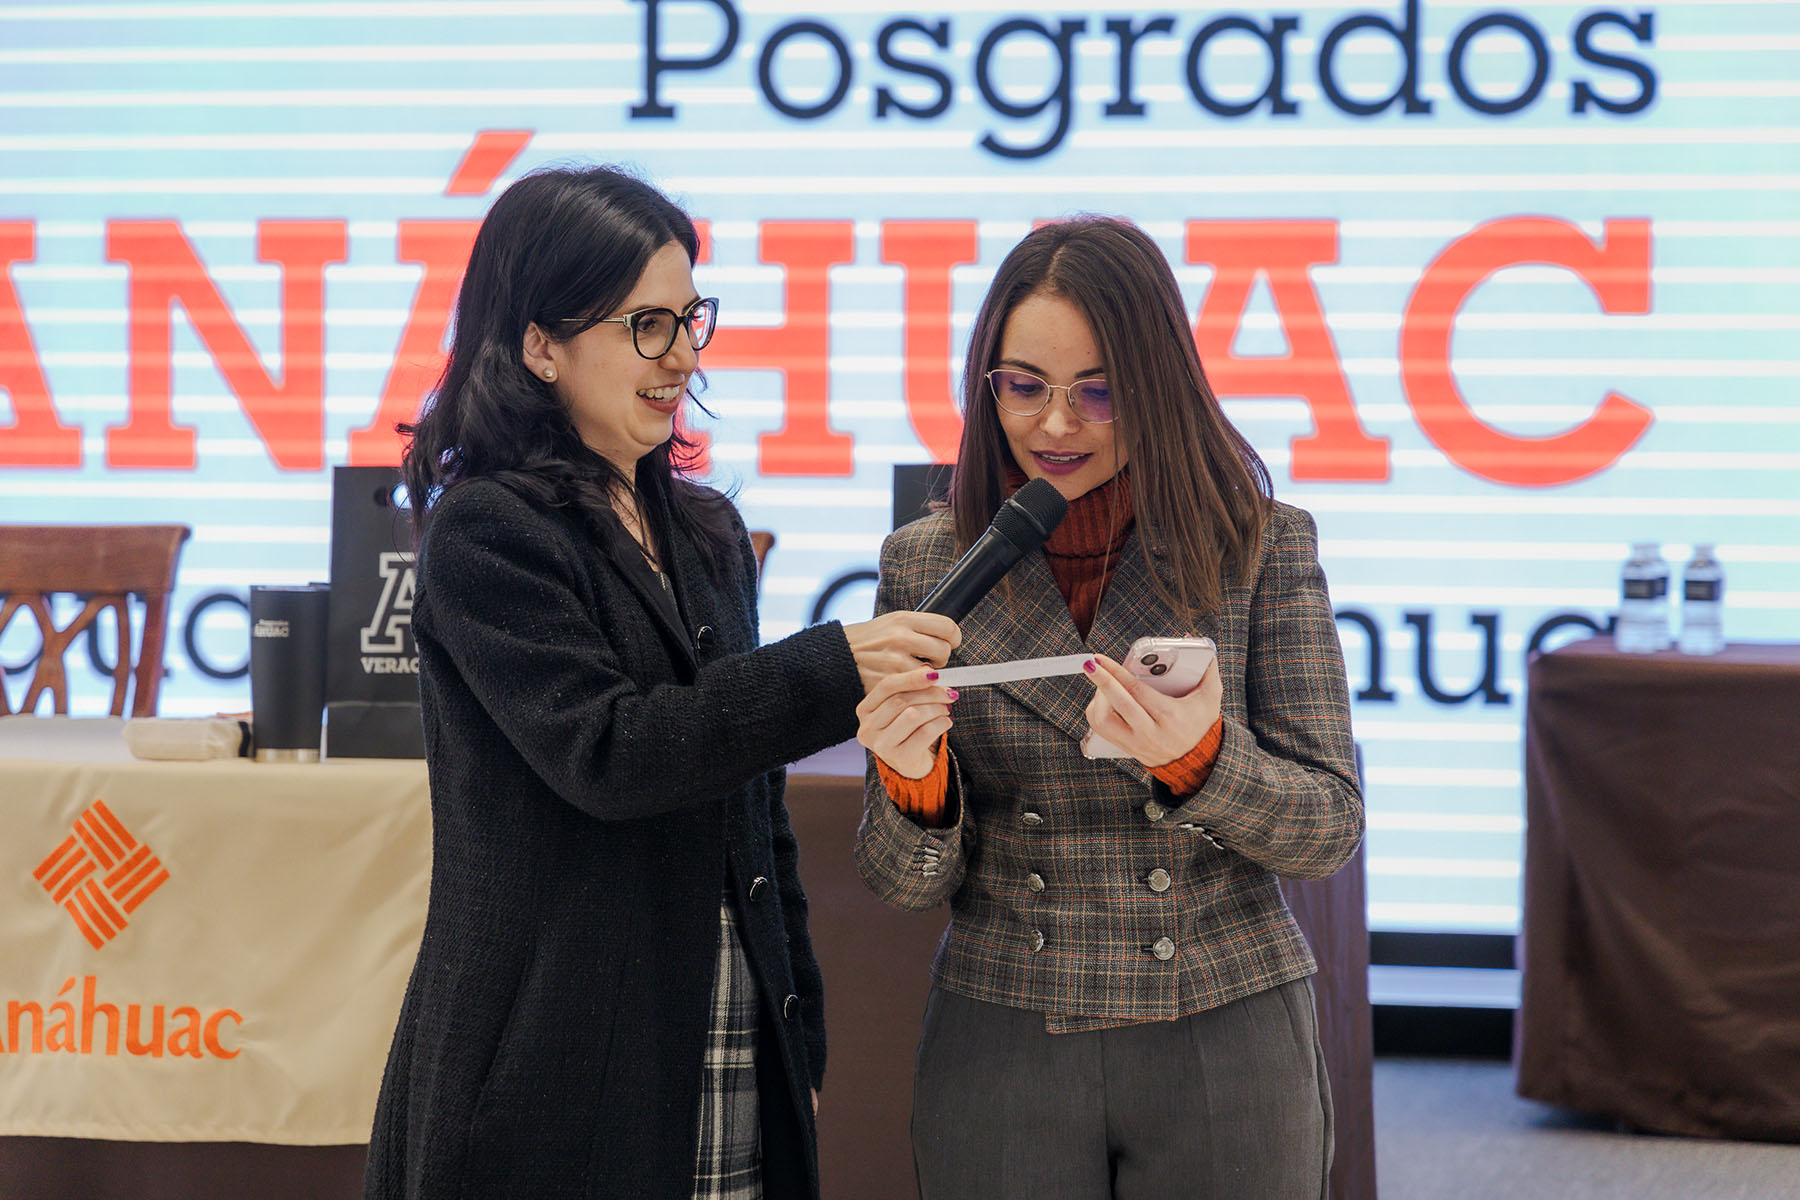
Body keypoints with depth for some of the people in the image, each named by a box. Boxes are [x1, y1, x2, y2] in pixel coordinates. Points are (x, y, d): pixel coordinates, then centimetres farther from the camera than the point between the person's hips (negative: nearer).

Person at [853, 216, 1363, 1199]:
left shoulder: (1263, 546, -3)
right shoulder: (927, 564, 1)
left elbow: (1329, 831, -5)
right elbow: (908, 884, 2)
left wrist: (1199, 758, -23)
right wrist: (915, 783, -19)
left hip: (1224, 1046, -1)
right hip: (1001, 1056, 1)